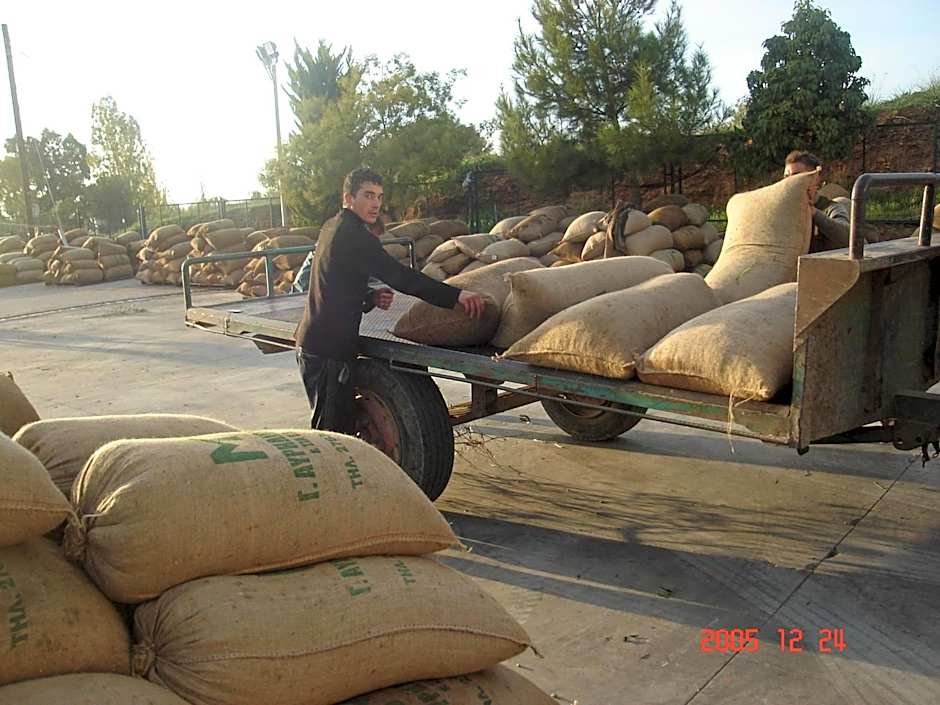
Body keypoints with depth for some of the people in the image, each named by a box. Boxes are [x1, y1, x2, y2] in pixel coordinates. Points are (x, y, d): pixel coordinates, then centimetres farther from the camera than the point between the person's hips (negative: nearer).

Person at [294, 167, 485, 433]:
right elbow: (398, 275, -25)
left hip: (312, 342, 10)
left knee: (326, 425, 19)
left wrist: (369, 298, 2)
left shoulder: (332, 228, 15)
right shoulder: (354, 236, -16)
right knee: (333, 431, -5)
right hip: (329, 350, -10)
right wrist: (455, 295, -28)